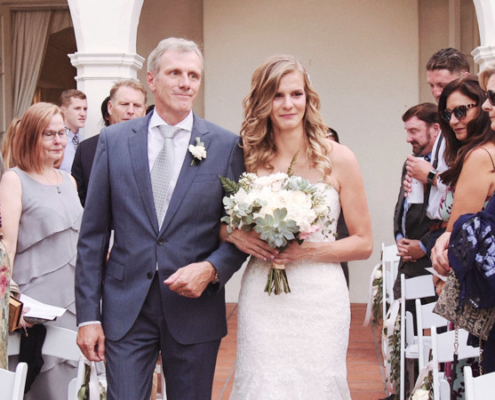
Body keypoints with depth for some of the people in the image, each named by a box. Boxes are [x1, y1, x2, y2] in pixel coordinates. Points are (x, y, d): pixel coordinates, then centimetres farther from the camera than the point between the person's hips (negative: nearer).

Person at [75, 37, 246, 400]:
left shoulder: (227, 145, -1)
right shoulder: (114, 140, 2)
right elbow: (93, 234, 3)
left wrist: (212, 268, -15)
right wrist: (88, 315, 0)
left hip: (195, 309, 0)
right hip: (125, 310, 0)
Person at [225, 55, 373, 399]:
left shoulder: (337, 159, -2)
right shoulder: (249, 158, 4)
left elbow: (363, 243, 1)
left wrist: (309, 250, -14)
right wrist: (235, 235, -6)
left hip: (320, 301, -1)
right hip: (261, 302, 1)